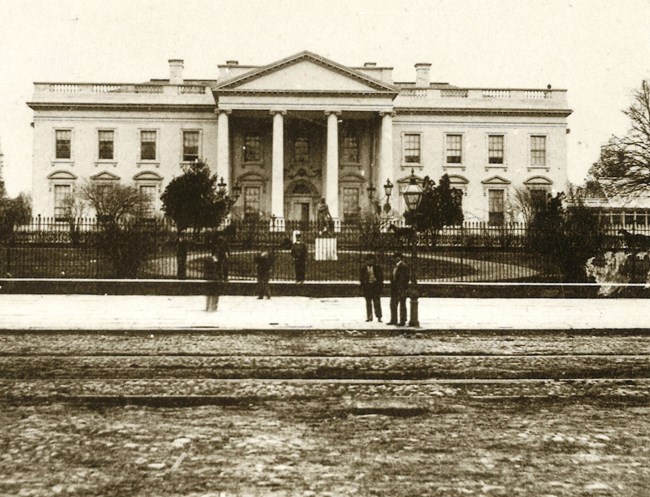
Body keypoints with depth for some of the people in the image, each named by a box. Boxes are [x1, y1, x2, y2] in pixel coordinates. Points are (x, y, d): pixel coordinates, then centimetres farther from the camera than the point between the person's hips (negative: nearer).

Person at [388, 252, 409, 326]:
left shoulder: (403, 266, -13)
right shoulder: (394, 267, 13)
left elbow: (405, 278, -16)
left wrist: (403, 290, -19)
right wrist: (392, 289, 12)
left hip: (401, 289, -9)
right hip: (394, 289, 9)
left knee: (402, 305, 0)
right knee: (393, 305, 14)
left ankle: (402, 321, 7)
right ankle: (393, 320, 24)